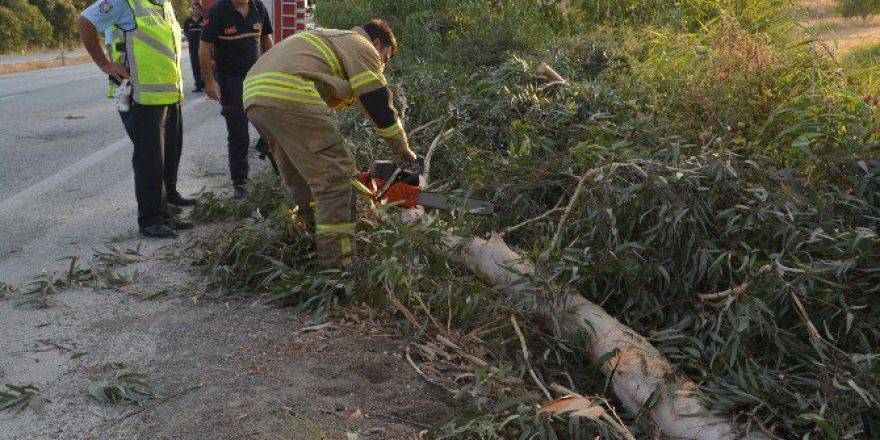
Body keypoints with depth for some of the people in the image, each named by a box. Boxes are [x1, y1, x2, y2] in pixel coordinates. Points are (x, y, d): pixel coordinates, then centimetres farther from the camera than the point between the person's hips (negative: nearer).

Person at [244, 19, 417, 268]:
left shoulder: (330, 41, 37)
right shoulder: (361, 47, 12)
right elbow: (380, 105, 6)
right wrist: (403, 150, 17)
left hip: (253, 92, 10)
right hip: (289, 94, -9)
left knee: (299, 177, 22)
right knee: (334, 176, -5)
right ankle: (335, 267, -7)